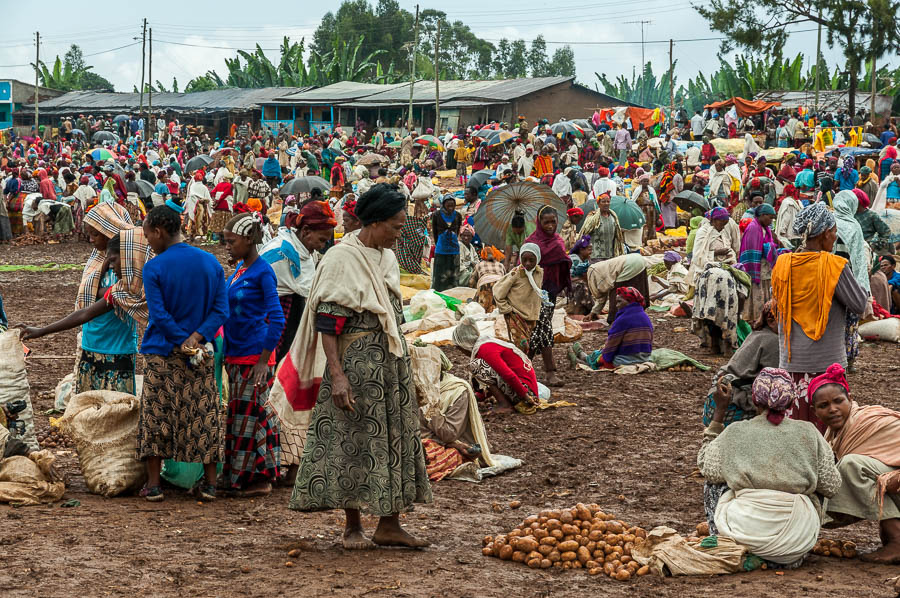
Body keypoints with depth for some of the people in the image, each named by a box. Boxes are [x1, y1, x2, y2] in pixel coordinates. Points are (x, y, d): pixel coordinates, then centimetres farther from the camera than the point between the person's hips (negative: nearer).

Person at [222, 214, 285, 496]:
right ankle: (237, 477, 19)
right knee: (238, 416, 12)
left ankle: (259, 478, 4)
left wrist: (264, 359, -18)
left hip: (254, 356, -8)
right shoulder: (238, 270, 12)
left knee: (249, 415, -4)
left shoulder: (263, 272, -12)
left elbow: (277, 319, -16)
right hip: (236, 355, 8)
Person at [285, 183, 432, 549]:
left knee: (394, 437, 8)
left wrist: (400, 365, 18)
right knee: (353, 439, -1)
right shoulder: (341, 259, -12)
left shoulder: (386, 258, 12)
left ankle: (389, 525, 14)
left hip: (392, 362, 8)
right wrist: (336, 375, -24)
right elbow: (326, 323, -17)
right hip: (356, 362, -8)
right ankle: (352, 527, 8)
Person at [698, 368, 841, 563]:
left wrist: (719, 412, 19)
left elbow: (707, 468, 17)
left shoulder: (736, 432, 2)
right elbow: (831, 487, 9)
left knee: (715, 490, 28)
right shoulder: (808, 433, 6)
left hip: (747, 530, 0)